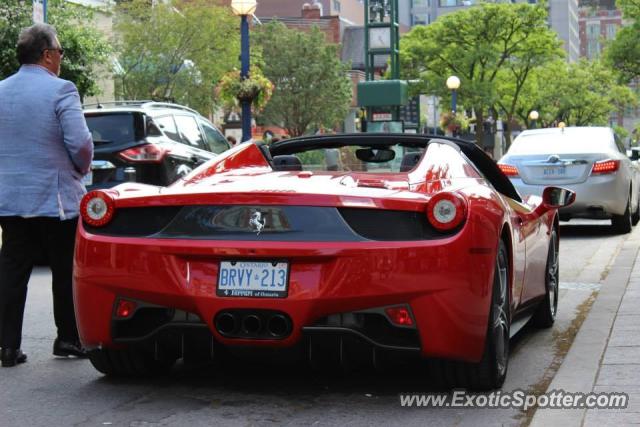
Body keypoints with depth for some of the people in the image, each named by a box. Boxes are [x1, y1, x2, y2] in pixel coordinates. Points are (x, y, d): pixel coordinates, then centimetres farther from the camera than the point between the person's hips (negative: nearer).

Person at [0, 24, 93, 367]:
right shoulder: (61, 90, -11)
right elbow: (80, 143, -16)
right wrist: (81, 169, 3)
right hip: (56, 198, -5)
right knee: (65, 271, 8)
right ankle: (68, 339, 14)